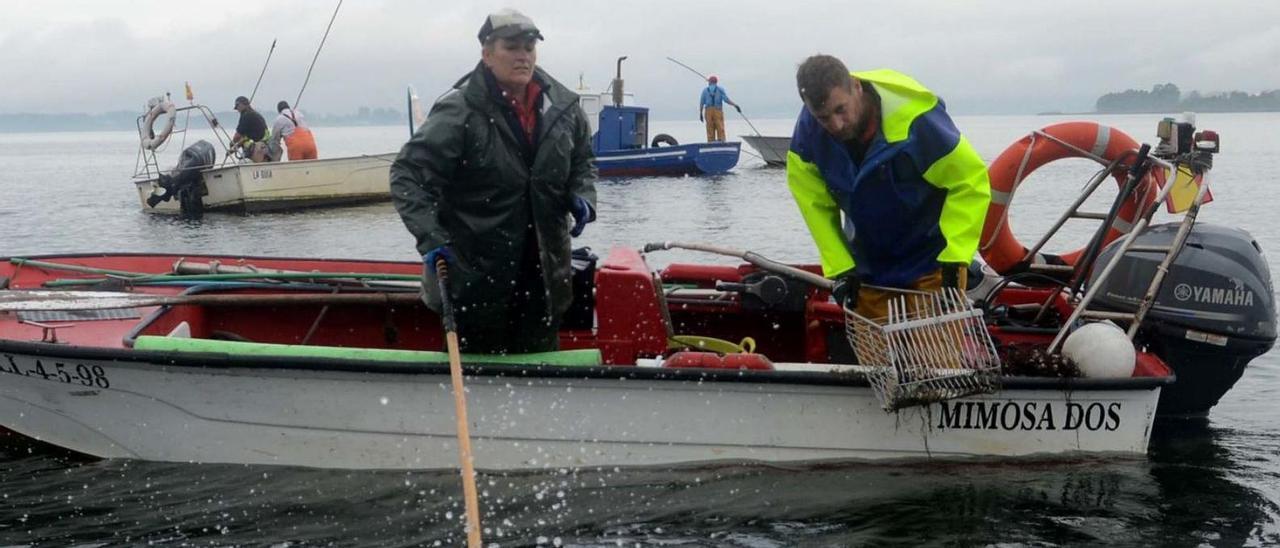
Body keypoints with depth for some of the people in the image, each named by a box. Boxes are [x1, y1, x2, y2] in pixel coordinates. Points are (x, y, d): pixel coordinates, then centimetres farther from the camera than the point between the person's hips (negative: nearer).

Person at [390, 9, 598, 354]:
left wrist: (582, 196, -1)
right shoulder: (459, 111, -15)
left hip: (544, 271, 5)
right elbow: (407, 175, -14)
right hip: (475, 274, -5)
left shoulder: (563, 106, 1)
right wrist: (430, 236, -24)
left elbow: (583, 160, 19)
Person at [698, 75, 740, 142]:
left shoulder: (705, 90, 7)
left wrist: (700, 114, 9)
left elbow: (701, 103, 4)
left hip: (708, 111, 1)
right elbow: (726, 99, -9)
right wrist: (735, 105, -5)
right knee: (720, 130, -5)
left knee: (710, 132, 2)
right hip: (718, 111, -1)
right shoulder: (720, 89, 4)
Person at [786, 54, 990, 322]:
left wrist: (954, 258, -24)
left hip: (931, 263, -4)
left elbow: (971, 182, -20)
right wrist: (839, 268, -11)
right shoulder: (809, 129, -16)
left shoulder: (914, 120, -30)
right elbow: (815, 204, -6)